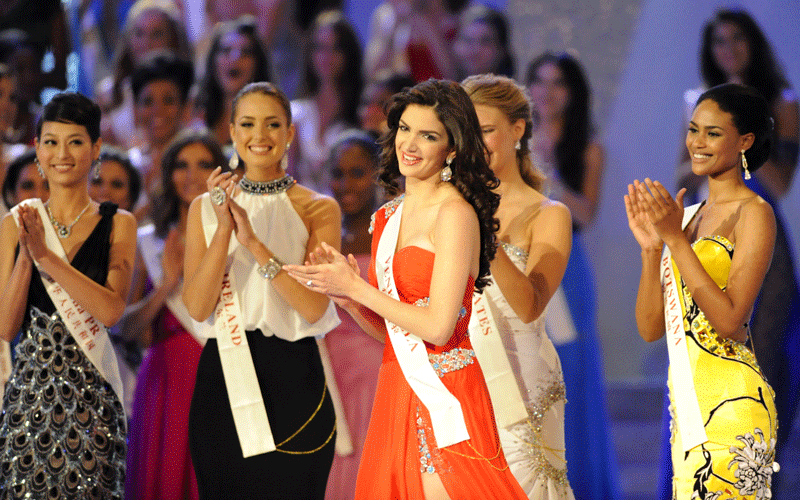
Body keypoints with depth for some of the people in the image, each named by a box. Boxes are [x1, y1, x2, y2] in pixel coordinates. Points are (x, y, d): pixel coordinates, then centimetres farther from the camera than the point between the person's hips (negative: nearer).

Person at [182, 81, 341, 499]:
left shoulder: (319, 210, 2)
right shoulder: (206, 208, 7)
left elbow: (314, 307, -11)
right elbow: (197, 307, -5)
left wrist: (254, 242, -19)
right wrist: (224, 229, -16)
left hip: (292, 381, -2)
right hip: (223, 378, 2)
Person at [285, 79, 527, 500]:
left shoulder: (455, 213, -10)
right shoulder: (389, 218, 14)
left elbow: (438, 327, -16)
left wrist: (355, 288, -10)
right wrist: (344, 295, -1)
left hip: (442, 396, -7)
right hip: (397, 387, 7)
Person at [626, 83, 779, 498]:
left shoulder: (754, 213, -5)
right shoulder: (689, 215, 17)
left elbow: (730, 320, -16)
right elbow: (650, 328, 12)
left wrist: (675, 239, -15)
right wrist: (651, 247, 0)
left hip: (731, 402, -7)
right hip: (687, 401, 7)